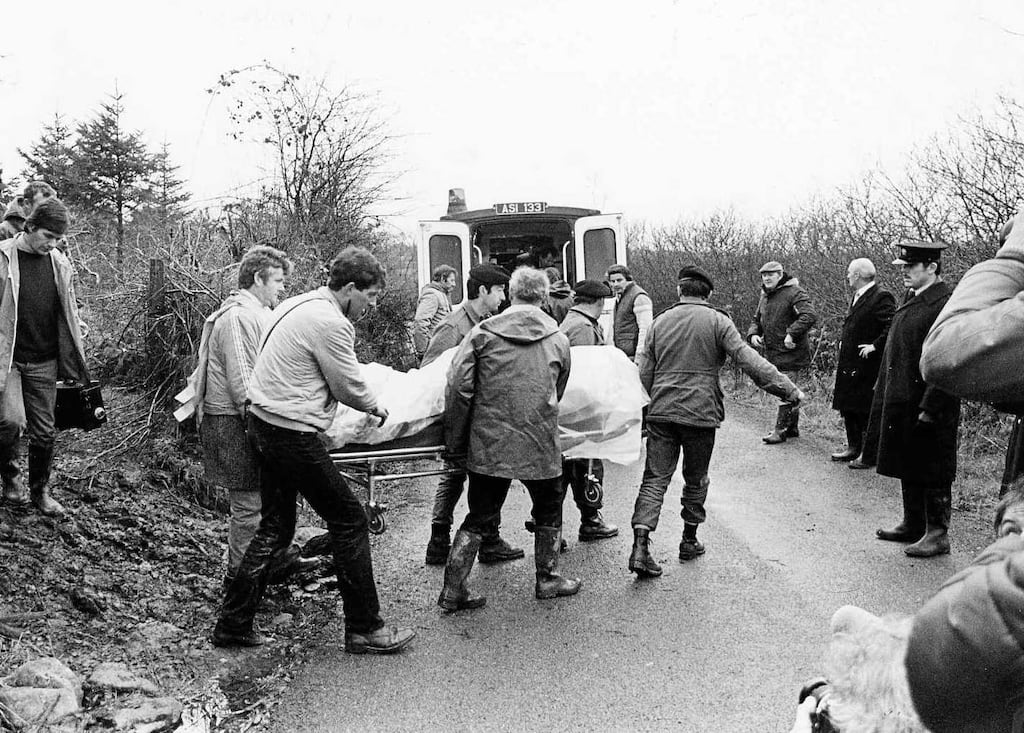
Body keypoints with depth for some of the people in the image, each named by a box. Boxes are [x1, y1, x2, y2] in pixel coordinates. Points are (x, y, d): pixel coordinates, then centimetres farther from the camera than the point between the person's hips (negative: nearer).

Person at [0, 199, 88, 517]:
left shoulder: (60, 264, 6)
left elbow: (69, 315, 13)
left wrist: (77, 361, 12)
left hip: (44, 363, 3)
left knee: (44, 431, 6)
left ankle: (40, 491, 23)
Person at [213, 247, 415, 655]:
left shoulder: (297, 305, 13)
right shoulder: (331, 323, -17)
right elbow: (349, 386, -10)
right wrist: (376, 407, 10)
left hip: (262, 423, 10)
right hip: (293, 434, -10)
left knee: (275, 527, 17)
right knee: (349, 522, 0)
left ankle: (233, 624, 22)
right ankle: (364, 629, 8)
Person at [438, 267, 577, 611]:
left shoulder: (484, 332, -1)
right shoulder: (558, 339, 4)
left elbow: (458, 387, -8)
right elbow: (558, 394, 11)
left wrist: (455, 441, 0)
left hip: (488, 444, 1)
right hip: (539, 445, 0)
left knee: (479, 516, 13)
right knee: (548, 510, 22)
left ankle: (453, 590, 13)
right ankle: (547, 579, 31)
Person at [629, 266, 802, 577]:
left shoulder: (660, 322, 8)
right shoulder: (717, 321, -3)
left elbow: (644, 373, 7)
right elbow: (749, 361, -12)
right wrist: (789, 390, -9)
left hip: (661, 412, 3)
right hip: (700, 413, -2)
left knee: (655, 479, 2)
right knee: (696, 480, 15)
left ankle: (640, 546, -10)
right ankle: (689, 541, 26)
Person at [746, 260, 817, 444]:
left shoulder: (794, 293, -13)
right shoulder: (765, 297, 15)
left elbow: (810, 316, -25)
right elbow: (756, 320, 23)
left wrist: (792, 334, -30)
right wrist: (753, 334, 2)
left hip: (790, 352, -8)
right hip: (772, 353, 8)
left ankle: (780, 430, 0)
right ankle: (792, 428, 26)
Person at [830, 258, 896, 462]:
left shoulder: (882, 297, -14)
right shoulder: (857, 297, 16)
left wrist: (875, 346, -22)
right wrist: (843, 342, 16)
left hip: (866, 365, -9)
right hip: (849, 365, 9)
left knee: (866, 411, -2)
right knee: (848, 408, 13)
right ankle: (853, 446, 24)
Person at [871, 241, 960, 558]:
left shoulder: (947, 303, -16)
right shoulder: (911, 300, 13)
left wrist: (930, 408, -21)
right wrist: (885, 397, 16)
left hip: (929, 407, -9)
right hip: (901, 404, 9)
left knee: (932, 471, 2)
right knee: (908, 469, 17)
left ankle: (937, 534, 13)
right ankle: (913, 525, 29)